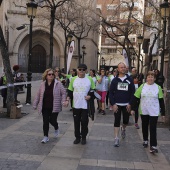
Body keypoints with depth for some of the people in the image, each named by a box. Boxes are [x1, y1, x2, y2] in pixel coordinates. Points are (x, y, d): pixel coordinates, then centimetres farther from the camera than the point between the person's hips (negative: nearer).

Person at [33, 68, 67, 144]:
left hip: (54, 107, -3)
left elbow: (63, 93, 0)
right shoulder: (43, 84, 4)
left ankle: (56, 128, 35)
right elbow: (38, 95, 11)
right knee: (45, 122, 4)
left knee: (52, 120, -1)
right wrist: (35, 104, 12)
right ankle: (46, 137, 17)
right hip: (45, 108, 3)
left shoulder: (58, 84, -4)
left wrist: (63, 101, -14)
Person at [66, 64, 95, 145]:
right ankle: (77, 137, 22)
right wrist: (67, 99, -2)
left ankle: (84, 137, 19)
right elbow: (70, 91, 9)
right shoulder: (73, 79, 4)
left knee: (84, 122, 3)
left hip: (86, 105, -1)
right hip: (76, 105, 2)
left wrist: (90, 95, -10)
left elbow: (93, 89, 8)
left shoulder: (89, 79, 1)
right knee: (76, 122, 8)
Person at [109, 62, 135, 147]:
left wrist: (130, 103, -6)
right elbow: (111, 92, 0)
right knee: (117, 121, -1)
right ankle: (116, 138, 4)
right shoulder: (115, 80, 0)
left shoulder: (129, 79, 1)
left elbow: (133, 92, 2)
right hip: (117, 104, -1)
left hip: (126, 104, 1)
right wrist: (113, 104, -9)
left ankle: (123, 129, 43)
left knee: (126, 120, 10)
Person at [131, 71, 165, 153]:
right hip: (143, 111, 2)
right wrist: (133, 109, -2)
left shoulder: (158, 87, -2)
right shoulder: (142, 86, -1)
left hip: (154, 112, -2)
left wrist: (163, 113, 0)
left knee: (153, 128, -5)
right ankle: (145, 140, 35)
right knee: (144, 126, 15)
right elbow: (136, 98, 2)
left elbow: (161, 101, 1)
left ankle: (153, 146, -4)